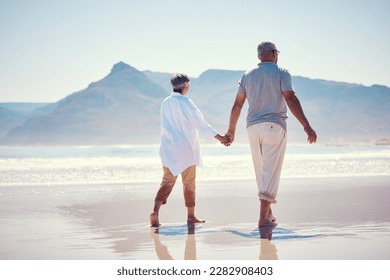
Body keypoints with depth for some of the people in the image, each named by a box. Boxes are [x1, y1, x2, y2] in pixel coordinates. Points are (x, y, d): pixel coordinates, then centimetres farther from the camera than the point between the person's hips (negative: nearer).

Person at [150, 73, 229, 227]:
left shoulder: (165, 103, 5)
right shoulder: (185, 102, -12)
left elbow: (166, 126, 11)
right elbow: (201, 123, -12)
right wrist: (219, 137, -7)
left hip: (168, 149, 5)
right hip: (186, 149, -5)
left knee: (167, 180, 7)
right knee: (189, 183, 8)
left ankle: (155, 210, -12)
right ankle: (191, 216, 16)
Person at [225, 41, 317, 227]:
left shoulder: (247, 75, 13)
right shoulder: (281, 73, -1)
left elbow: (237, 105, 11)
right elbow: (291, 99, -13)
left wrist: (231, 131, 20)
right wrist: (306, 126, -16)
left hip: (253, 127, 5)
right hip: (274, 126, -5)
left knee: (261, 171, 15)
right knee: (271, 171, -5)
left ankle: (268, 213, 22)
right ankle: (264, 218, -12)